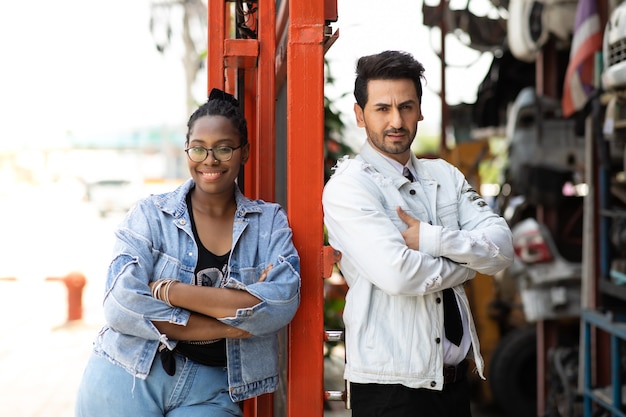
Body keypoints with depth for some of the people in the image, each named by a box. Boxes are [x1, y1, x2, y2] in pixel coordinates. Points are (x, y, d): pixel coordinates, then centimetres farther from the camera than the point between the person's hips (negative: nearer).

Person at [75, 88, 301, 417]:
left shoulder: (270, 222, 1)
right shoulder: (150, 215, -3)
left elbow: (282, 304, -15)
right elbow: (121, 305, -14)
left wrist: (168, 291, -17)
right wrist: (235, 325, -17)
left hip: (210, 390, 1)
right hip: (128, 380, -1)